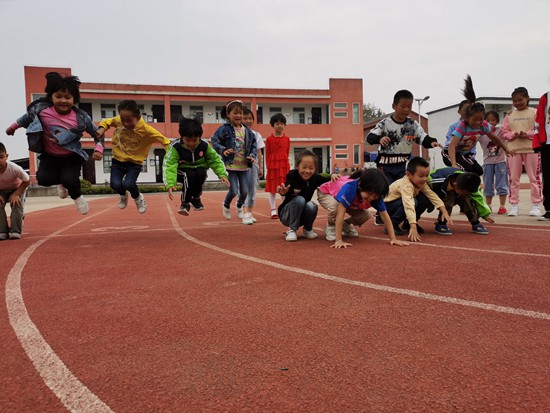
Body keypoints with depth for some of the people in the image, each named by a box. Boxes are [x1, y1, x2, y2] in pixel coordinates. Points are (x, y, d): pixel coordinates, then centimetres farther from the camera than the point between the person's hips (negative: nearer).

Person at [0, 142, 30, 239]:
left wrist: (16, 194, -29)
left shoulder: (14, 168, -37)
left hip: (17, 188, -2)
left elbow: (27, 181, -22)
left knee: (16, 205, -21)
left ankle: (15, 231, -11)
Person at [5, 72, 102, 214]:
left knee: (69, 180, -23)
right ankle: (61, 183, 20)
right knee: (43, 179, -17)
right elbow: (28, 117, 8)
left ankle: (77, 197, 14)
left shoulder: (81, 117, -19)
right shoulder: (41, 110, -15)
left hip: (72, 157, -2)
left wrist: (98, 149, -20)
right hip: (50, 156, 2)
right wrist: (13, 127, 22)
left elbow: (97, 133, -6)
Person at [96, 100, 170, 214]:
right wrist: (102, 128, -13)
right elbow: (107, 121, 8)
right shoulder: (118, 121, -13)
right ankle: (123, 195, 24)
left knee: (128, 184, -25)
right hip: (118, 160, 3)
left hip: (135, 162, -3)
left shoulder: (146, 129, -22)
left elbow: (163, 139, -18)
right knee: (115, 184, -16)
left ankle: (138, 198, 13)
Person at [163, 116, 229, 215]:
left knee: (201, 174, -32)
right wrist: (170, 184, -43)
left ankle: (196, 198, -6)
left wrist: (222, 174, -17)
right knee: (190, 175, -36)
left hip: (199, 170, 3)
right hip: (182, 171, -2)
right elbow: (169, 165, -30)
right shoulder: (175, 147, -23)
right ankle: (185, 203, -18)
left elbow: (215, 160, -3)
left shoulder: (204, 145, -14)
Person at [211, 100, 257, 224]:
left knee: (245, 191, 7)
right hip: (230, 165, -4)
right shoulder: (224, 129, -9)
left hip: (244, 166, 4)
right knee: (233, 191, -6)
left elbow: (254, 144, 11)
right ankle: (226, 205, 29)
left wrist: (252, 155, -5)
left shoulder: (247, 130, 4)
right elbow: (214, 140, -12)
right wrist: (223, 150, -27)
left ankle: (239, 207, 40)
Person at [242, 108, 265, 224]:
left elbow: (259, 153, 11)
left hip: (253, 164, 4)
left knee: (253, 189, 6)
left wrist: (260, 167, 7)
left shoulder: (257, 135, 10)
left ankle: (250, 213, 15)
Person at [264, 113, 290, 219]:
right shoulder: (269, 139, 0)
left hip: (284, 165, 2)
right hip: (272, 165, -2)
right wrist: (268, 166, -3)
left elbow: (287, 153, 10)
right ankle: (273, 211, 10)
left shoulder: (287, 139, 7)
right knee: (272, 189, 3)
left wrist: (287, 165, 5)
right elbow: (267, 154, 1)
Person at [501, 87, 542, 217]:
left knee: (534, 178, 3)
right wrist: (513, 134, -12)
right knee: (514, 178, 4)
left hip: (532, 149, -2)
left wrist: (528, 134, -16)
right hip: (513, 149, 2)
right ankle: (514, 205, 10)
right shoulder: (510, 115, 10)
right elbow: (504, 133, 7)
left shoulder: (535, 113, 3)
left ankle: (536, 205, 10)